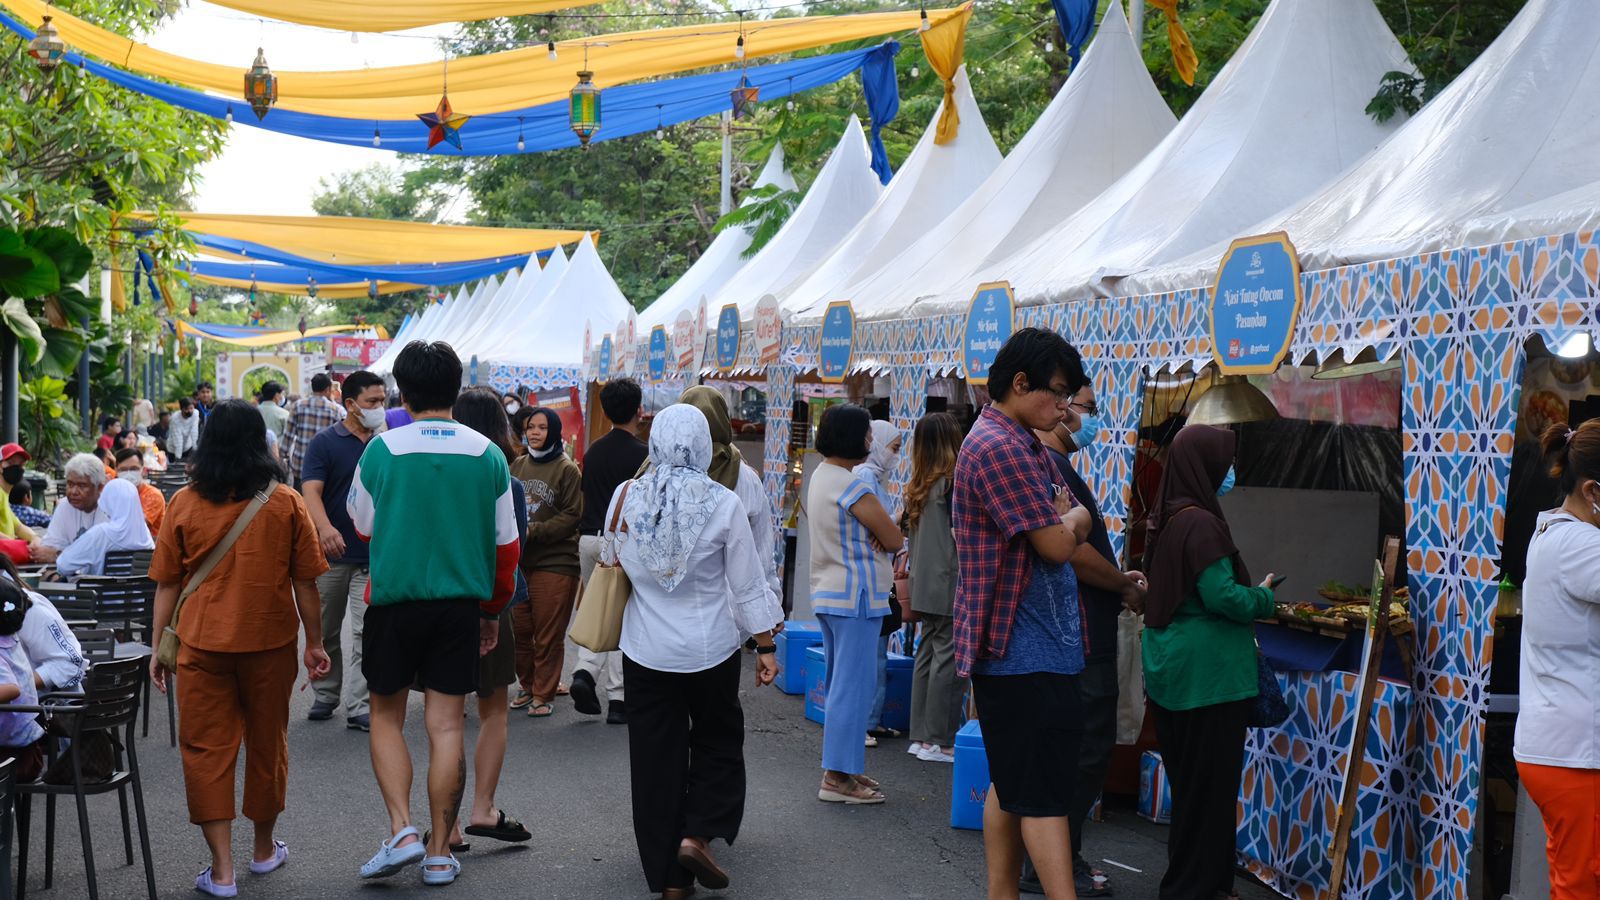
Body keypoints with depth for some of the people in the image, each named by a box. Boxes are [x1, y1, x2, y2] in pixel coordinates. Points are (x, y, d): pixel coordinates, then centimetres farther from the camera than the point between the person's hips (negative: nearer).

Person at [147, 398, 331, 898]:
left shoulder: (185, 504, -3)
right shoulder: (285, 504, -3)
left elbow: (166, 584, 0)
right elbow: (305, 582, -1)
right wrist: (315, 643, 8)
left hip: (203, 643, -1)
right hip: (270, 642, 1)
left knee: (206, 749, 5)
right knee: (267, 743, 16)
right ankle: (264, 848, 33)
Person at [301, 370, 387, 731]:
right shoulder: (324, 442, -4)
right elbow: (311, 490, -16)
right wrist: (325, 527, -34)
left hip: (374, 555, 2)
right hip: (332, 552, -2)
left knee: (367, 633, -3)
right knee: (326, 631, 12)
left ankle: (358, 708, 1)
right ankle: (325, 696, 28)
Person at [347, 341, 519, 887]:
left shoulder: (381, 451, -7)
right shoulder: (488, 454, -1)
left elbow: (363, 527, 8)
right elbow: (506, 544, 5)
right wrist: (492, 609, 17)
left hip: (394, 600, -1)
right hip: (461, 604, 2)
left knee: (386, 716, 13)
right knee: (446, 725, 6)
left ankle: (402, 830, -2)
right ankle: (439, 853, 10)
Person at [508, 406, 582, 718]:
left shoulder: (567, 469, -5)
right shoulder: (517, 465, 10)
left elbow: (572, 516, -9)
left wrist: (533, 531, -16)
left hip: (555, 562, -5)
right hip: (518, 560, 5)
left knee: (548, 634, -1)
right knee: (520, 630, 9)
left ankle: (543, 694, 10)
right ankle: (526, 686, 25)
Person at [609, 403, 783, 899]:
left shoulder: (628, 496, -7)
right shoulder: (723, 503, -11)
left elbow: (614, 564, 7)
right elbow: (747, 583, -6)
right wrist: (765, 647, 3)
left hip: (646, 648, 2)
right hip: (710, 647, -1)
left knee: (656, 754, 9)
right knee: (717, 743, 18)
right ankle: (697, 835, -1)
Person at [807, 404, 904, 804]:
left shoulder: (820, 476, 12)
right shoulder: (853, 488, -19)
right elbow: (895, 541, -14)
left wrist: (866, 534, -4)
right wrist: (877, 534, 4)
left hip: (827, 593, 10)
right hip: (855, 596, -10)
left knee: (841, 685, 16)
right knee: (854, 686, -6)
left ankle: (842, 767, 23)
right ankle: (838, 777, -5)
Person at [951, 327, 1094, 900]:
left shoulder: (1026, 447, 17)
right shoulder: (998, 448, -17)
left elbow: (1076, 527, 18)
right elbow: (1057, 545, -18)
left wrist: (1065, 519, -3)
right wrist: (1070, 519, 2)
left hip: (1016, 647, 10)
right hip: (1024, 648, -10)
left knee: (1011, 785, 13)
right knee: (1044, 792, -10)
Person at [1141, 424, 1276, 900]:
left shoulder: (1165, 518, 8)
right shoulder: (1200, 523, -19)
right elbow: (1223, 597, -21)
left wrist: (1249, 592, 14)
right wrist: (1264, 597, -3)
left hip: (1170, 668, 9)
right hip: (1207, 674, -9)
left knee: (1186, 779, 18)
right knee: (1209, 784, 2)